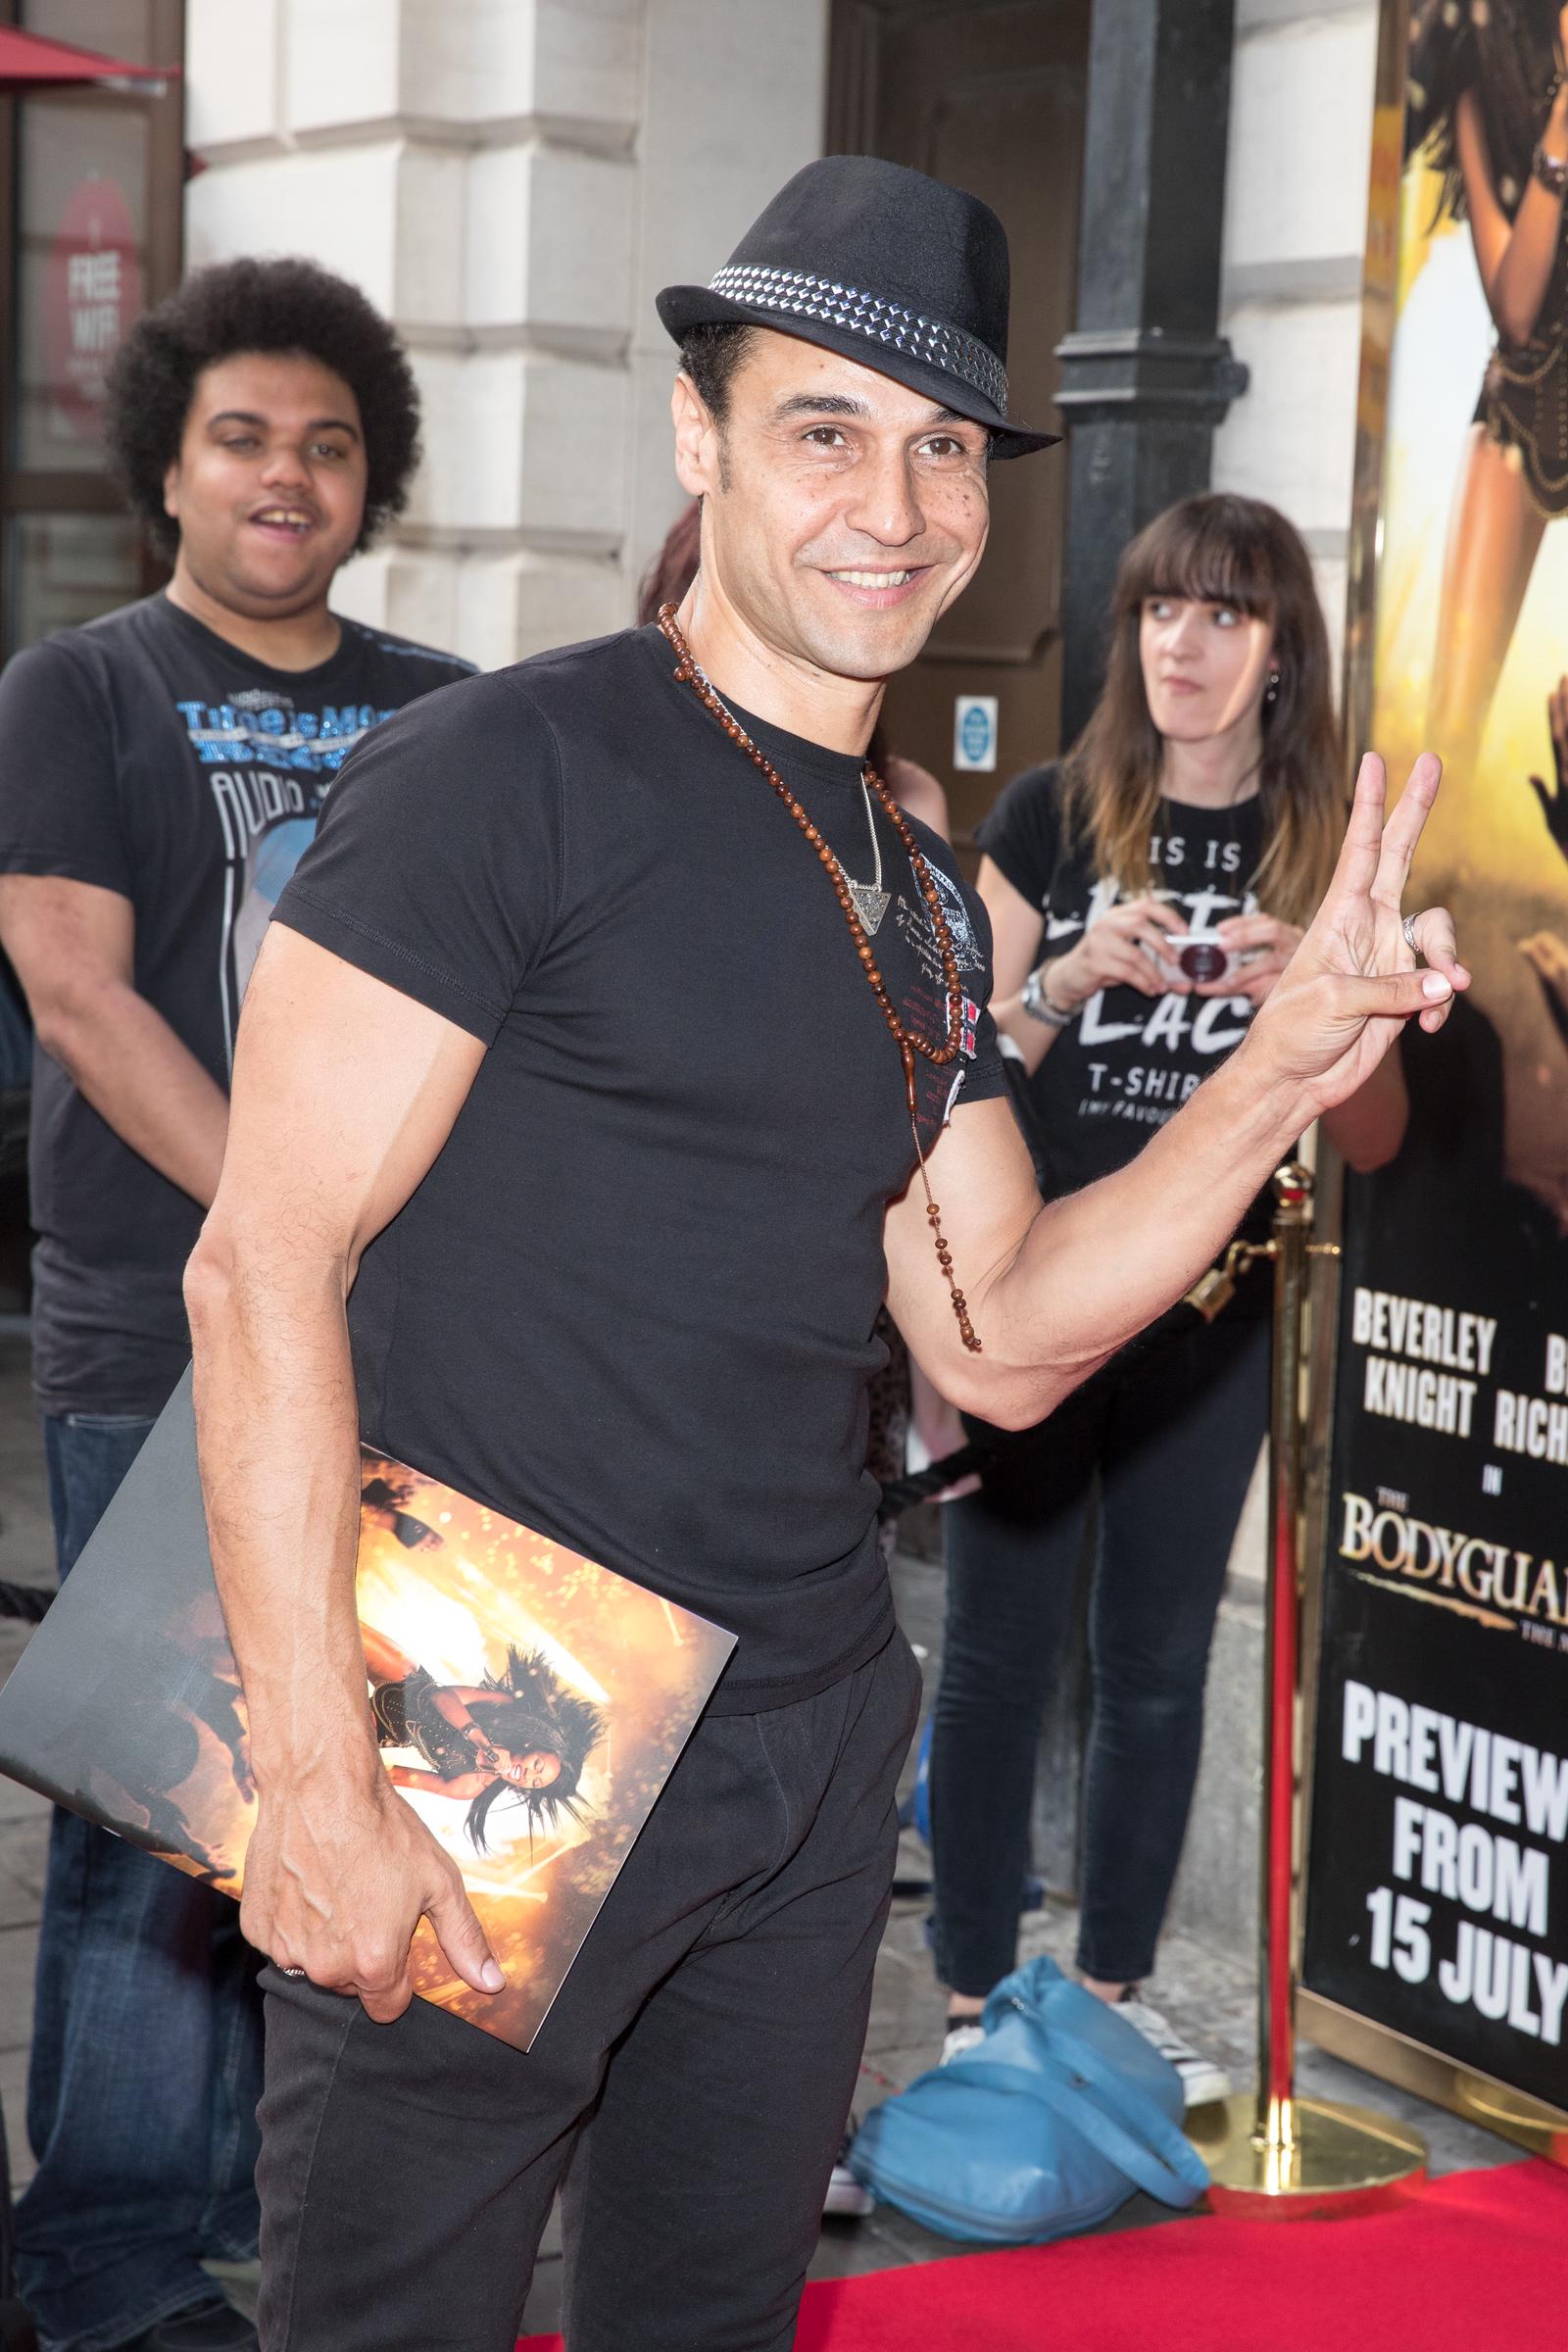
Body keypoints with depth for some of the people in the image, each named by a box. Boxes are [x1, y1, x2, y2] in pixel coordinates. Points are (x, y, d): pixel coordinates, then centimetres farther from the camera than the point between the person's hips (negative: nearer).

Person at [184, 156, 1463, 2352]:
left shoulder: (920, 898, 11)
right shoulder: (511, 769, -13)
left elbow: (996, 1341, 11)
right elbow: (265, 1262, -16)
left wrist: (1284, 1069, -2)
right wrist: (317, 1782, -20)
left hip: (813, 1750, 7)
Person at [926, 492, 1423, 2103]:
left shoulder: (1326, 853, 3)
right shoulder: (1050, 817, -2)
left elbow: (1373, 1140, 2)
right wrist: (1072, 976, -18)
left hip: (1210, 1309, 2)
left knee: (1158, 1659, 11)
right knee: (999, 1653, 3)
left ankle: (1112, 1992, 24)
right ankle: (973, 2002, 14)